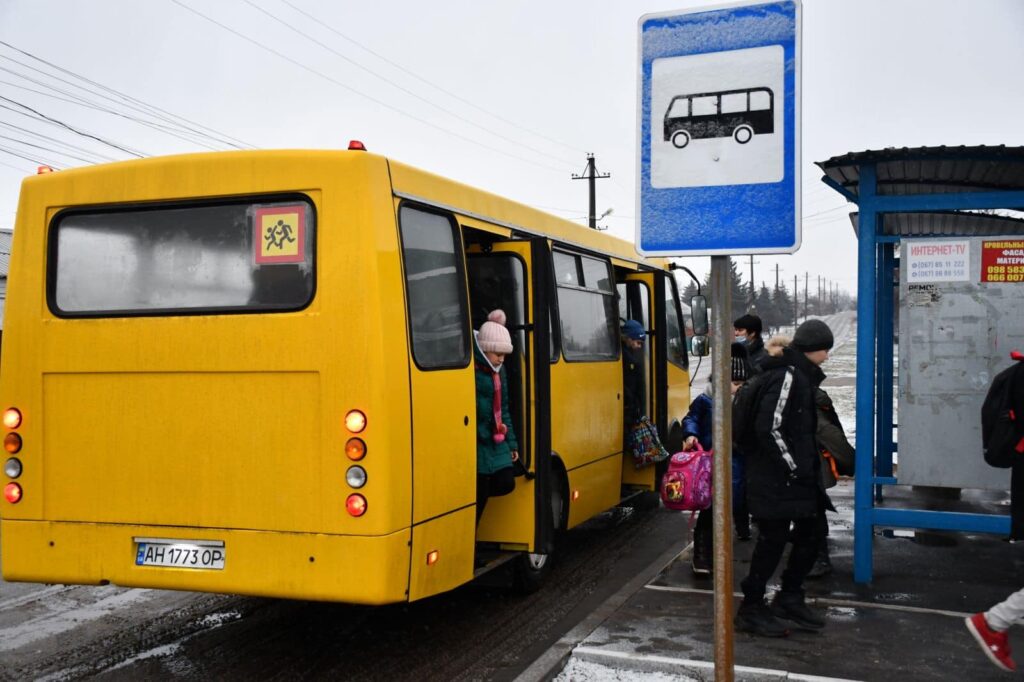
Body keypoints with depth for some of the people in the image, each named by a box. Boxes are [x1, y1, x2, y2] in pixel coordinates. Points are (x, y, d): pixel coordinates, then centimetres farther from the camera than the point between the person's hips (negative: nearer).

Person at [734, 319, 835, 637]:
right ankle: (751, 610, 12)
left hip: (797, 478, 10)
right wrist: (793, 467, -17)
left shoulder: (800, 375, 14)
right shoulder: (786, 377, -18)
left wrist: (809, 466, 14)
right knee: (773, 541, -1)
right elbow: (769, 429, -23)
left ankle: (789, 600, 31)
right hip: (775, 481, -10)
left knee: (808, 538, 16)